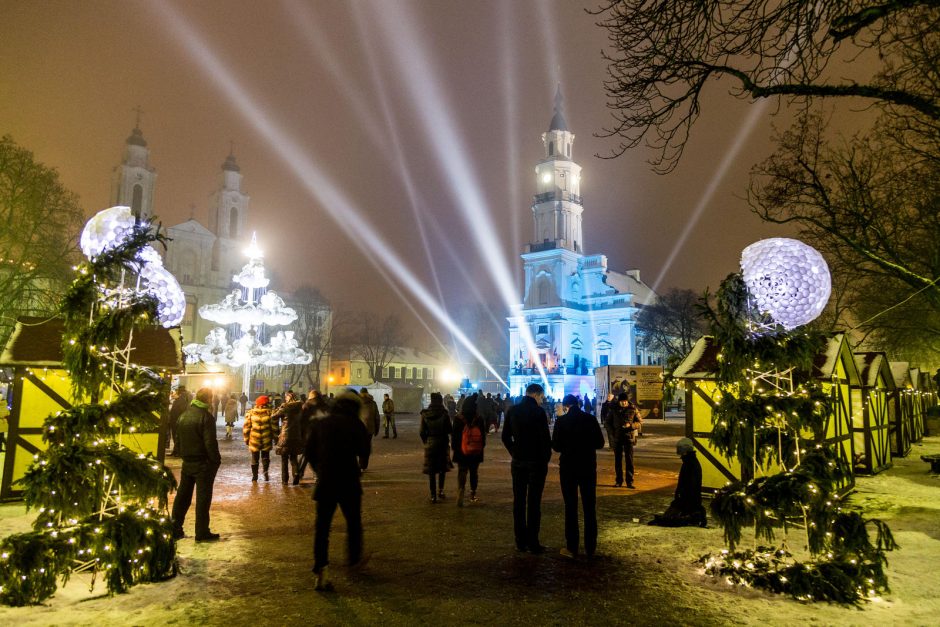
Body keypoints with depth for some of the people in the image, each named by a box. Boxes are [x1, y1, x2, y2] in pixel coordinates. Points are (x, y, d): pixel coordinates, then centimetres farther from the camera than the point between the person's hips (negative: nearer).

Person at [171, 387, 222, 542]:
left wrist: (183, 455, 19)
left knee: (182, 496, 15)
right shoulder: (206, 417, -17)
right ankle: (202, 533, 6)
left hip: (187, 462, 7)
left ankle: (175, 529, 21)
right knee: (203, 498, 1)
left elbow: (178, 438, 14)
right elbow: (210, 442, -19)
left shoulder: (184, 415, 7)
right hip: (203, 463, -7)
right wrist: (216, 460, -9)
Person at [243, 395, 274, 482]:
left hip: (254, 440, 1)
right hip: (266, 440, -1)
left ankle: (255, 476, 15)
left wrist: (246, 438, 8)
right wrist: (274, 437, 4)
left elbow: (246, 427, -1)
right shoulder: (269, 412, -5)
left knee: (255, 458, 13)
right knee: (265, 456, 18)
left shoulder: (250, 413, -1)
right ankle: (265, 471, 1)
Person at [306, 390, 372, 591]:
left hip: (325, 483, 2)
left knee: (322, 526, 4)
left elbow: (309, 452, 6)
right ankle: (354, 559, 32)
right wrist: (361, 464, 18)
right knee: (353, 522, 18)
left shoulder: (319, 424, 4)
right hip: (349, 482, -2)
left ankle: (321, 572, -4)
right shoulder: (356, 424, -6)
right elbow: (364, 453, -5)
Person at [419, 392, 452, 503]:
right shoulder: (444, 414, -13)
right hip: (442, 443, -1)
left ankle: (433, 495, 8)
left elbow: (421, 431, -4)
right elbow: (450, 430, -9)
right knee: (442, 468, 18)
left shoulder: (425, 414, -6)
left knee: (431, 471, 7)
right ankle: (440, 490, 10)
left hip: (430, 444, 1)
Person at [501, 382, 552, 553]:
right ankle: (532, 542, 4)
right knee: (534, 502, 1)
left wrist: (514, 453, 13)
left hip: (518, 462, 5)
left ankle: (520, 541, 15)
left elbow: (505, 437, 8)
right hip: (536, 462, -5)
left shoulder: (512, 411, 4)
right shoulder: (538, 412, -13)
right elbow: (545, 438, -14)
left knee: (519, 501, 10)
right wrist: (546, 457, 1)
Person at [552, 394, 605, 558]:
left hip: (568, 467, -2)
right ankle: (590, 548, 14)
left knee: (571, 508, 5)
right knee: (590, 508, 10)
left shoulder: (561, 421, -9)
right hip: (588, 467, 2)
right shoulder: (590, 419, -3)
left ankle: (571, 548, 7)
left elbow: (556, 446, -7)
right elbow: (600, 443, 2)